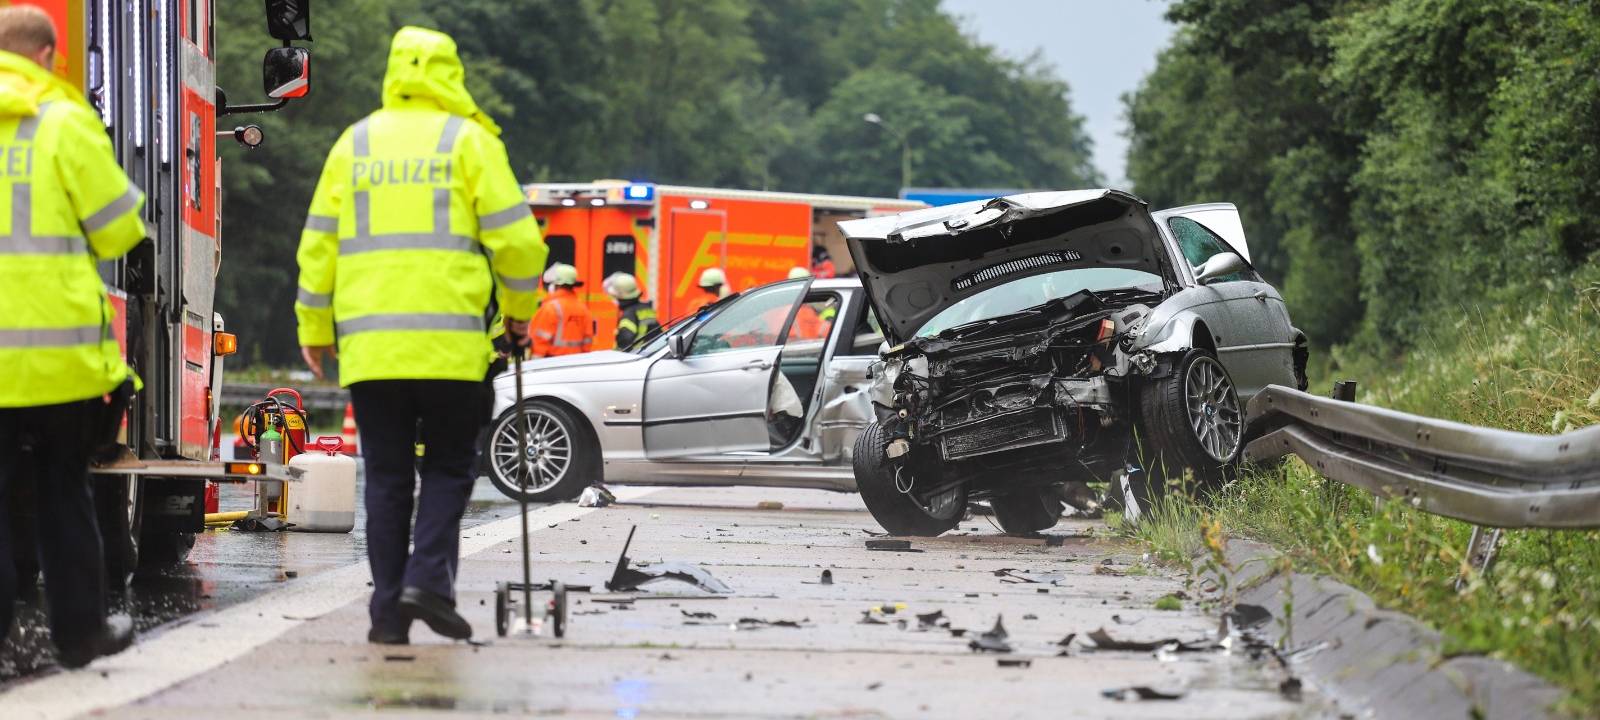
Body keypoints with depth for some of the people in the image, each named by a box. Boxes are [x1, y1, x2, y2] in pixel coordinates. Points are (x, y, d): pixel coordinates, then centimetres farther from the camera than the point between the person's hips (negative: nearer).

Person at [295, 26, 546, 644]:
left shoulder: (354, 144, 11)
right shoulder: (469, 141, 1)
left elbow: (319, 244, 12)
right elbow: (515, 238, -3)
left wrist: (315, 330, 21)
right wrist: (519, 309, 13)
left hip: (369, 345, 3)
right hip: (451, 347, -2)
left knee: (387, 477, 9)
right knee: (447, 469, 10)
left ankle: (389, 608, 5)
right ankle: (429, 578, -8)